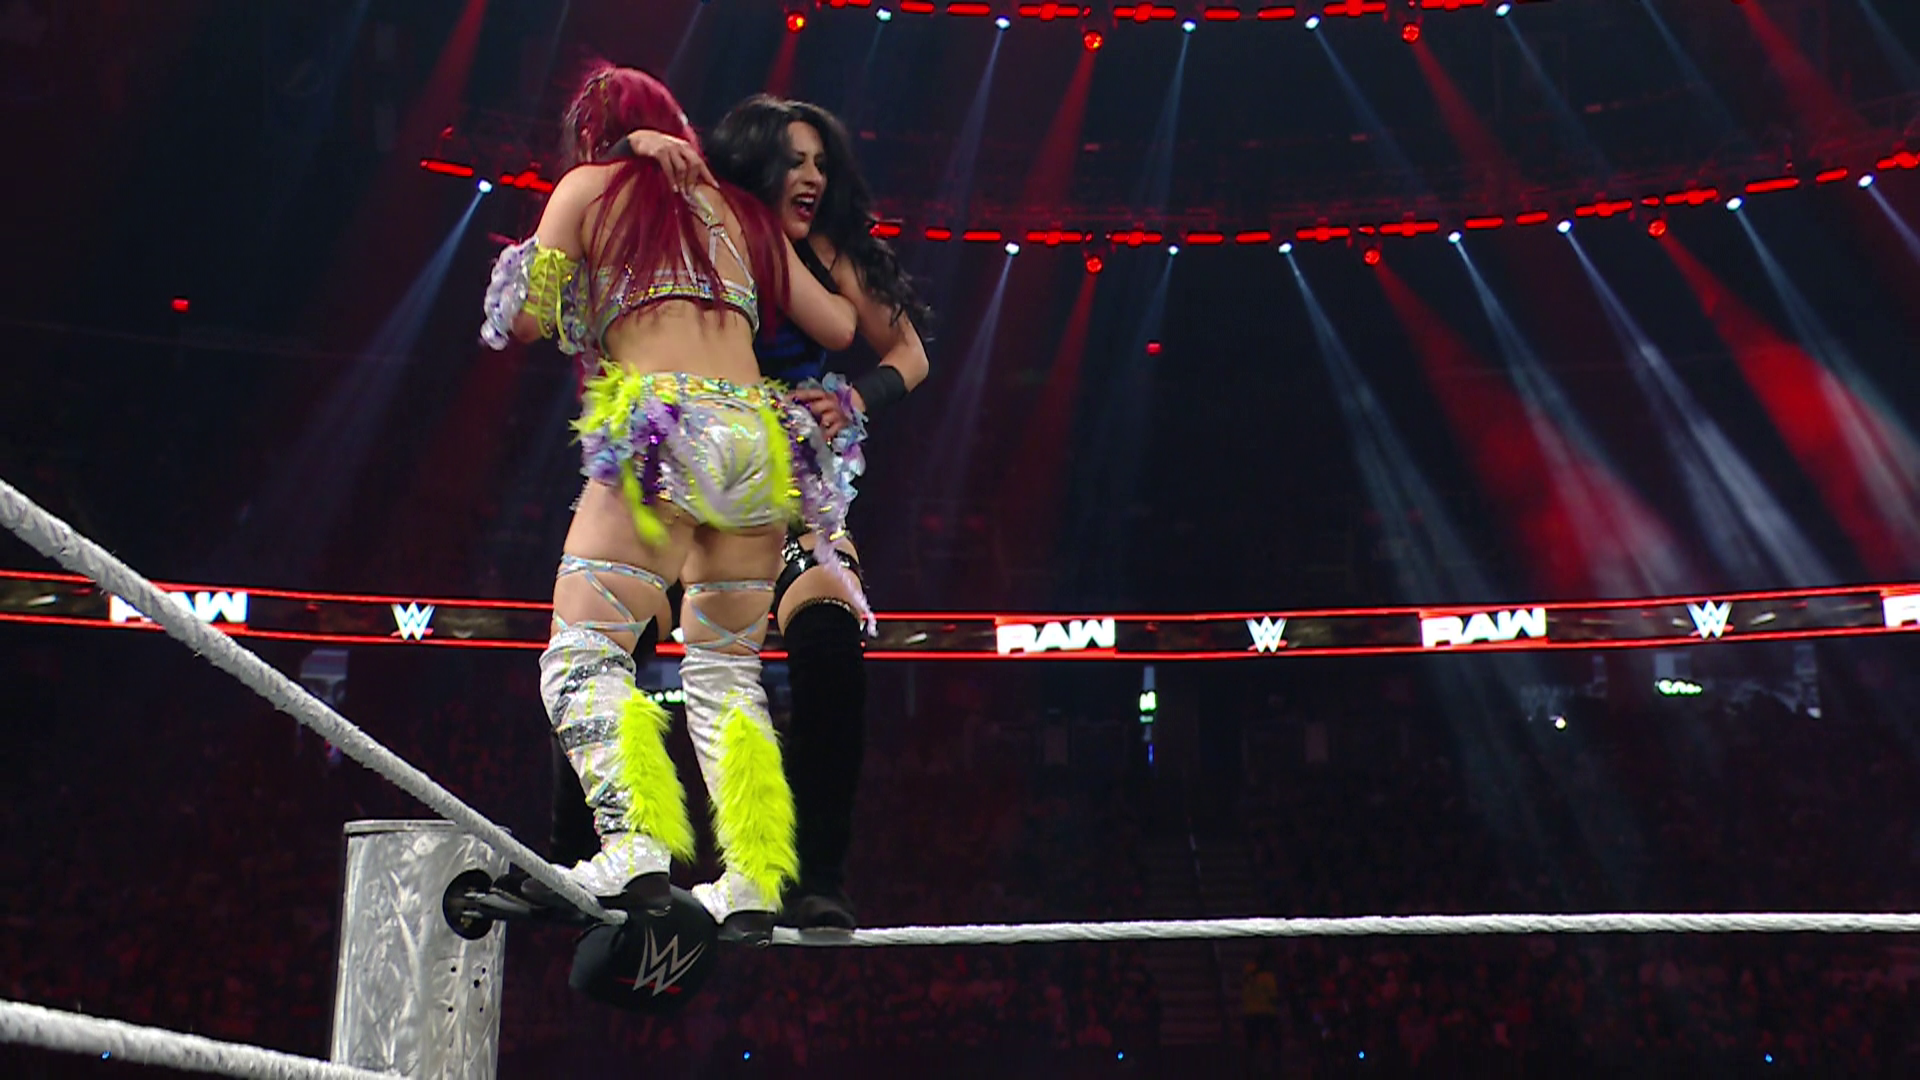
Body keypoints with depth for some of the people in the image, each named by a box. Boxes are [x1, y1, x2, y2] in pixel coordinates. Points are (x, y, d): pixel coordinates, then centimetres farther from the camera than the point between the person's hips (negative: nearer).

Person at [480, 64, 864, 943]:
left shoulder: (591, 187, 14)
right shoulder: (740, 210, 24)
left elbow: (526, 318, 7)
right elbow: (841, 329, 22)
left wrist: (583, 302, 27)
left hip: (661, 435, -5)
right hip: (759, 441, 5)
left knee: (584, 653, -5)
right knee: (726, 668, 13)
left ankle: (635, 845, -26)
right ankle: (750, 882, 6)